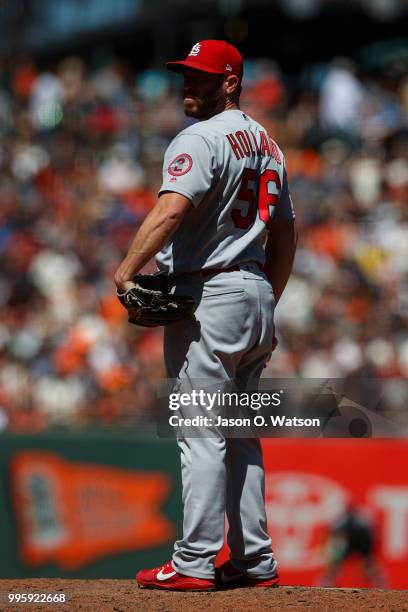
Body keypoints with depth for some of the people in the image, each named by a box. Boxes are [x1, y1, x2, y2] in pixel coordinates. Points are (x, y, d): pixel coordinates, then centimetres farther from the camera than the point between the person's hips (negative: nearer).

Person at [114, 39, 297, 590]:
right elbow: (285, 236, 20)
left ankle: (195, 564, -9)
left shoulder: (200, 140, -11)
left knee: (201, 433, -8)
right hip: (258, 291, 9)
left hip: (208, 296, -9)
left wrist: (126, 271, -27)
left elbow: (171, 210, -28)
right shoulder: (266, 143, 17)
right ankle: (255, 561, 12)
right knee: (241, 434, 12)